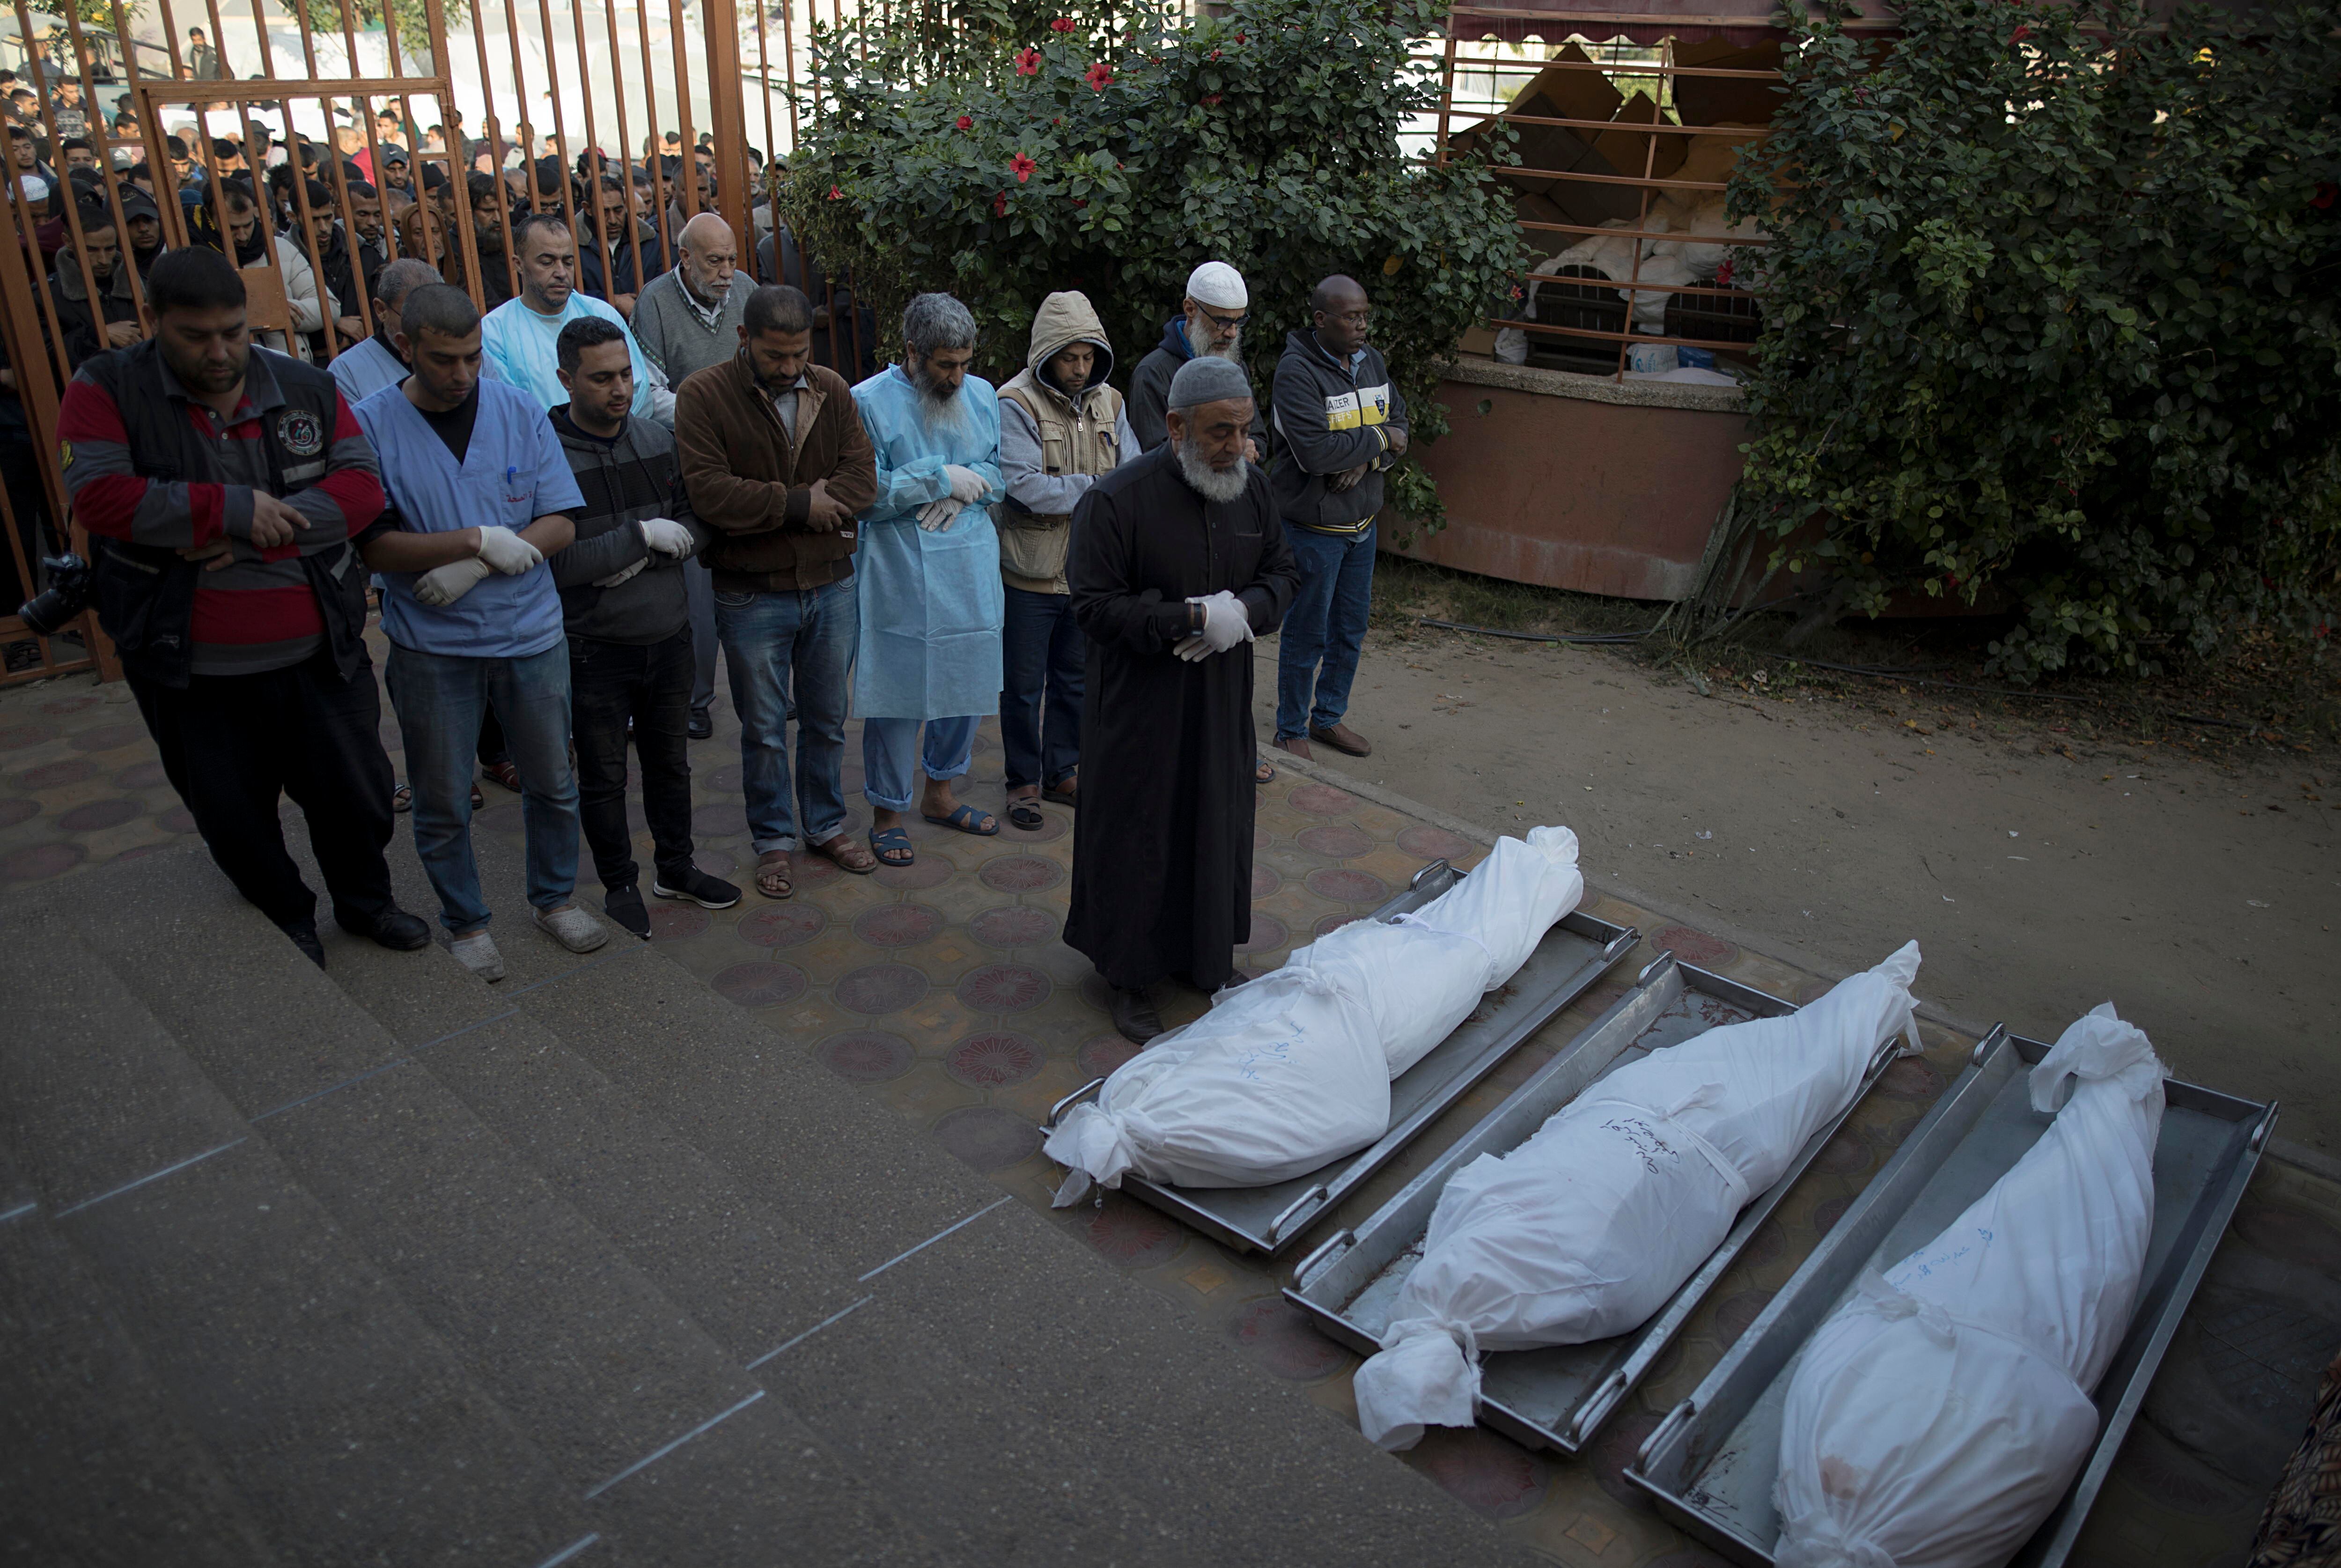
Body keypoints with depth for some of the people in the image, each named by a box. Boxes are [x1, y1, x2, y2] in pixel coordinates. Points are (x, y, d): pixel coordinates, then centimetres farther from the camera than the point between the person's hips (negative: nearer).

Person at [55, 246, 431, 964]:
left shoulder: (307, 388, -1)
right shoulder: (107, 391, -7)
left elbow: (362, 487, -10)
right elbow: (98, 495, -20)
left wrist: (258, 535, -21)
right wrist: (234, 508, -22)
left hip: (319, 654, 2)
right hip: (192, 670, -1)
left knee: (355, 792, 16)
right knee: (235, 816, 16)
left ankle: (366, 900, 42)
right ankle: (286, 923, 39)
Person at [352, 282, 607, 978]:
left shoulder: (521, 412, -2)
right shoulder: (371, 425, -8)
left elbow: (560, 526, -5)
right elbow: (373, 545, -13)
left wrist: (470, 570, -16)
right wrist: (478, 541, -22)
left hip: (531, 634, 2)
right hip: (431, 647, -1)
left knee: (552, 784, 14)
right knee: (443, 802, 11)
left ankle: (555, 898, 36)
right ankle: (465, 922, 31)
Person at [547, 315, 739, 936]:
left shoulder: (657, 438, 3)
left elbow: (695, 523, 2)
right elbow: (556, 562, -22)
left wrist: (642, 559, -14)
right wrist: (640, 535, -20)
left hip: (668, 634, 5)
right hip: (595, 648, -5)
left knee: (669, 761, 19)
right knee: (603, 776, 10)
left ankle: (676, 868, 36)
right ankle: (620, 885, 27)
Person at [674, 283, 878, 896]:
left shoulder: (833, 392, 2)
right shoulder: (704, 396, -10)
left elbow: (861, 475, -8)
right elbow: (709, 492, -20)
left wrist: (771, 509, -18)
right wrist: (802, 506, -16)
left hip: (831, 586, 4)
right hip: (752, 596, -3)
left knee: (828, 719, 15)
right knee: (764, 728, 8)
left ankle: (826, 825, 33)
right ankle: (774, 840, 24)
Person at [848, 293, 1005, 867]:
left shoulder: (983, 396, 7)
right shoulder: (869, 402, -9)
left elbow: (1005, 474, 7)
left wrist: (965, 490, -13)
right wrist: (941, 479, -17)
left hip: (972, 576, 5)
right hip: (901, 579, -5)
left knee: (968, 686, 15)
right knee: (897, 696, 1)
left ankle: (940, 793, 35)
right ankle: (887, 812, 18)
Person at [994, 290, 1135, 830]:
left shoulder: (1107, 403, 5)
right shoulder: (1016, 405, -14)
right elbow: (1026, 486, -24)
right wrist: (1097, 488, -18)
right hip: (1031, 573, -5)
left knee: (1074, 679, 17)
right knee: (1024, 685, 7)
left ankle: (1061, 771, 32)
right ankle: (1023, 780, 23)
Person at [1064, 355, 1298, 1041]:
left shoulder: (1252, 485, 1)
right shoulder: (1116, 500, -17)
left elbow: (1283, 572, 10)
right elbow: (1096, 607, -18)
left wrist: (1245, 612, -12)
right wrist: (1191, 619, -24)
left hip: (1223, 698, 6)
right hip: (1140, 706, -5)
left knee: (1218, 824, 16)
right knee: (1137, 836, 5)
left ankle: (1207, 957, 37)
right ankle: (1129, 977, 23)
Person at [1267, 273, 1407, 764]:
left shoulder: (1372, 360, 5)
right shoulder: (1297, 371, -19)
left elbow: (1399, 424, 8)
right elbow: (1315, 451, -29)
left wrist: (1367, 460, -13)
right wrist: (1377, 439, -16)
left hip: (1362, 521, 7)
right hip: (1314, 526, -7)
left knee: (1350, 629, 17)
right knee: (1306, 635, 4)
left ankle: (1328, 718, 35)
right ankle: (1292, 730, 21)